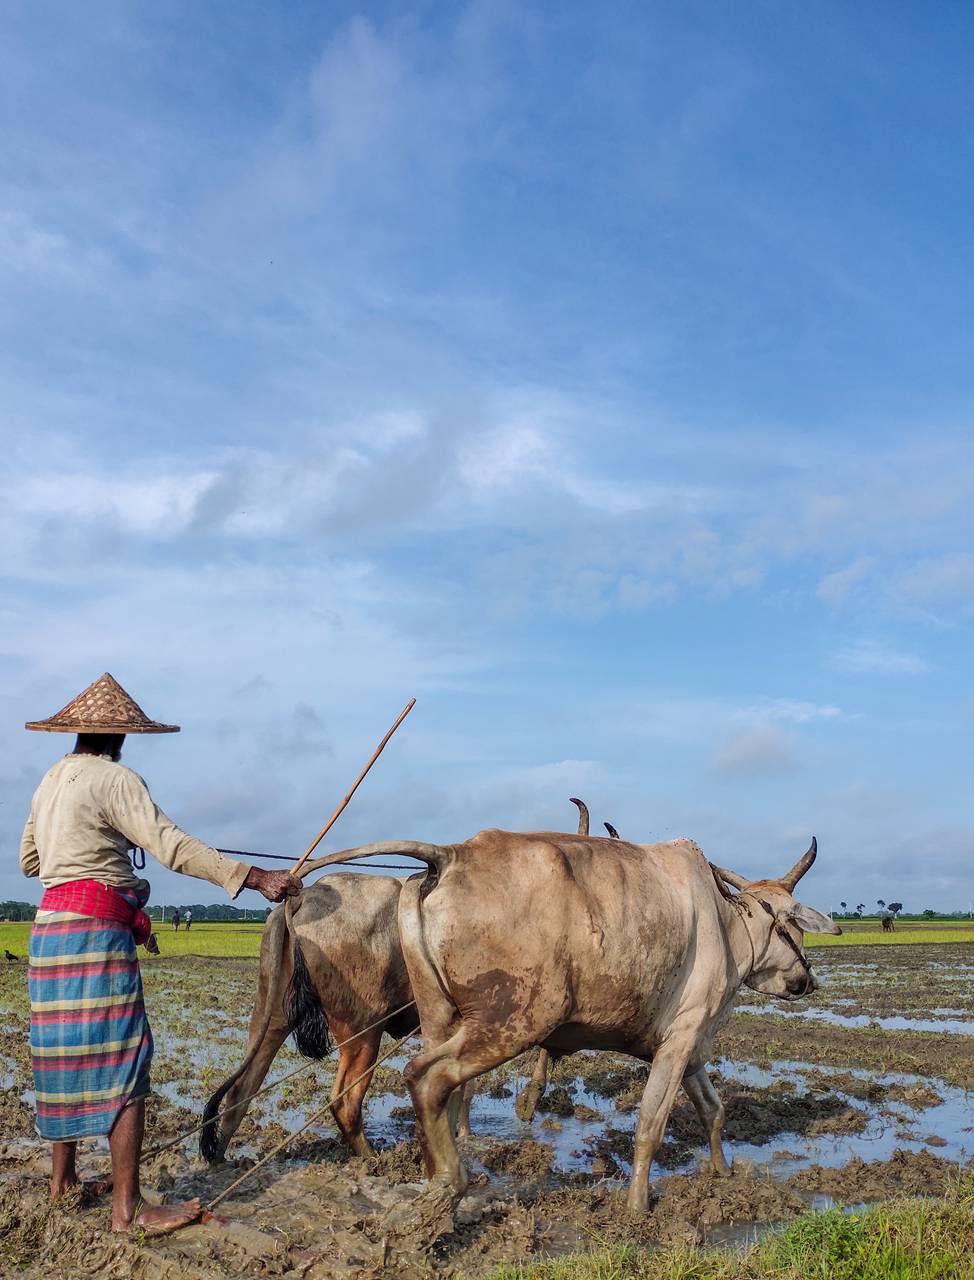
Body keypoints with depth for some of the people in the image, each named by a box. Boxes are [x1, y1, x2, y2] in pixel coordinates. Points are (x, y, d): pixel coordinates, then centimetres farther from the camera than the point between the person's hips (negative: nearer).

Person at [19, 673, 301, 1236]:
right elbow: (174, 847, -21)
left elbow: (28, 859, 25)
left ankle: (63, 1180, 29)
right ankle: (128, 1208, -3)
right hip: (96, 929, -9)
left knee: (69, 1053, 17)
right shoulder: (115, 778, -11)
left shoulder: (52, 779, 15)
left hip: (51, 928, 9)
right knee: (123, 1060, -5)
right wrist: (255, 877, -24)